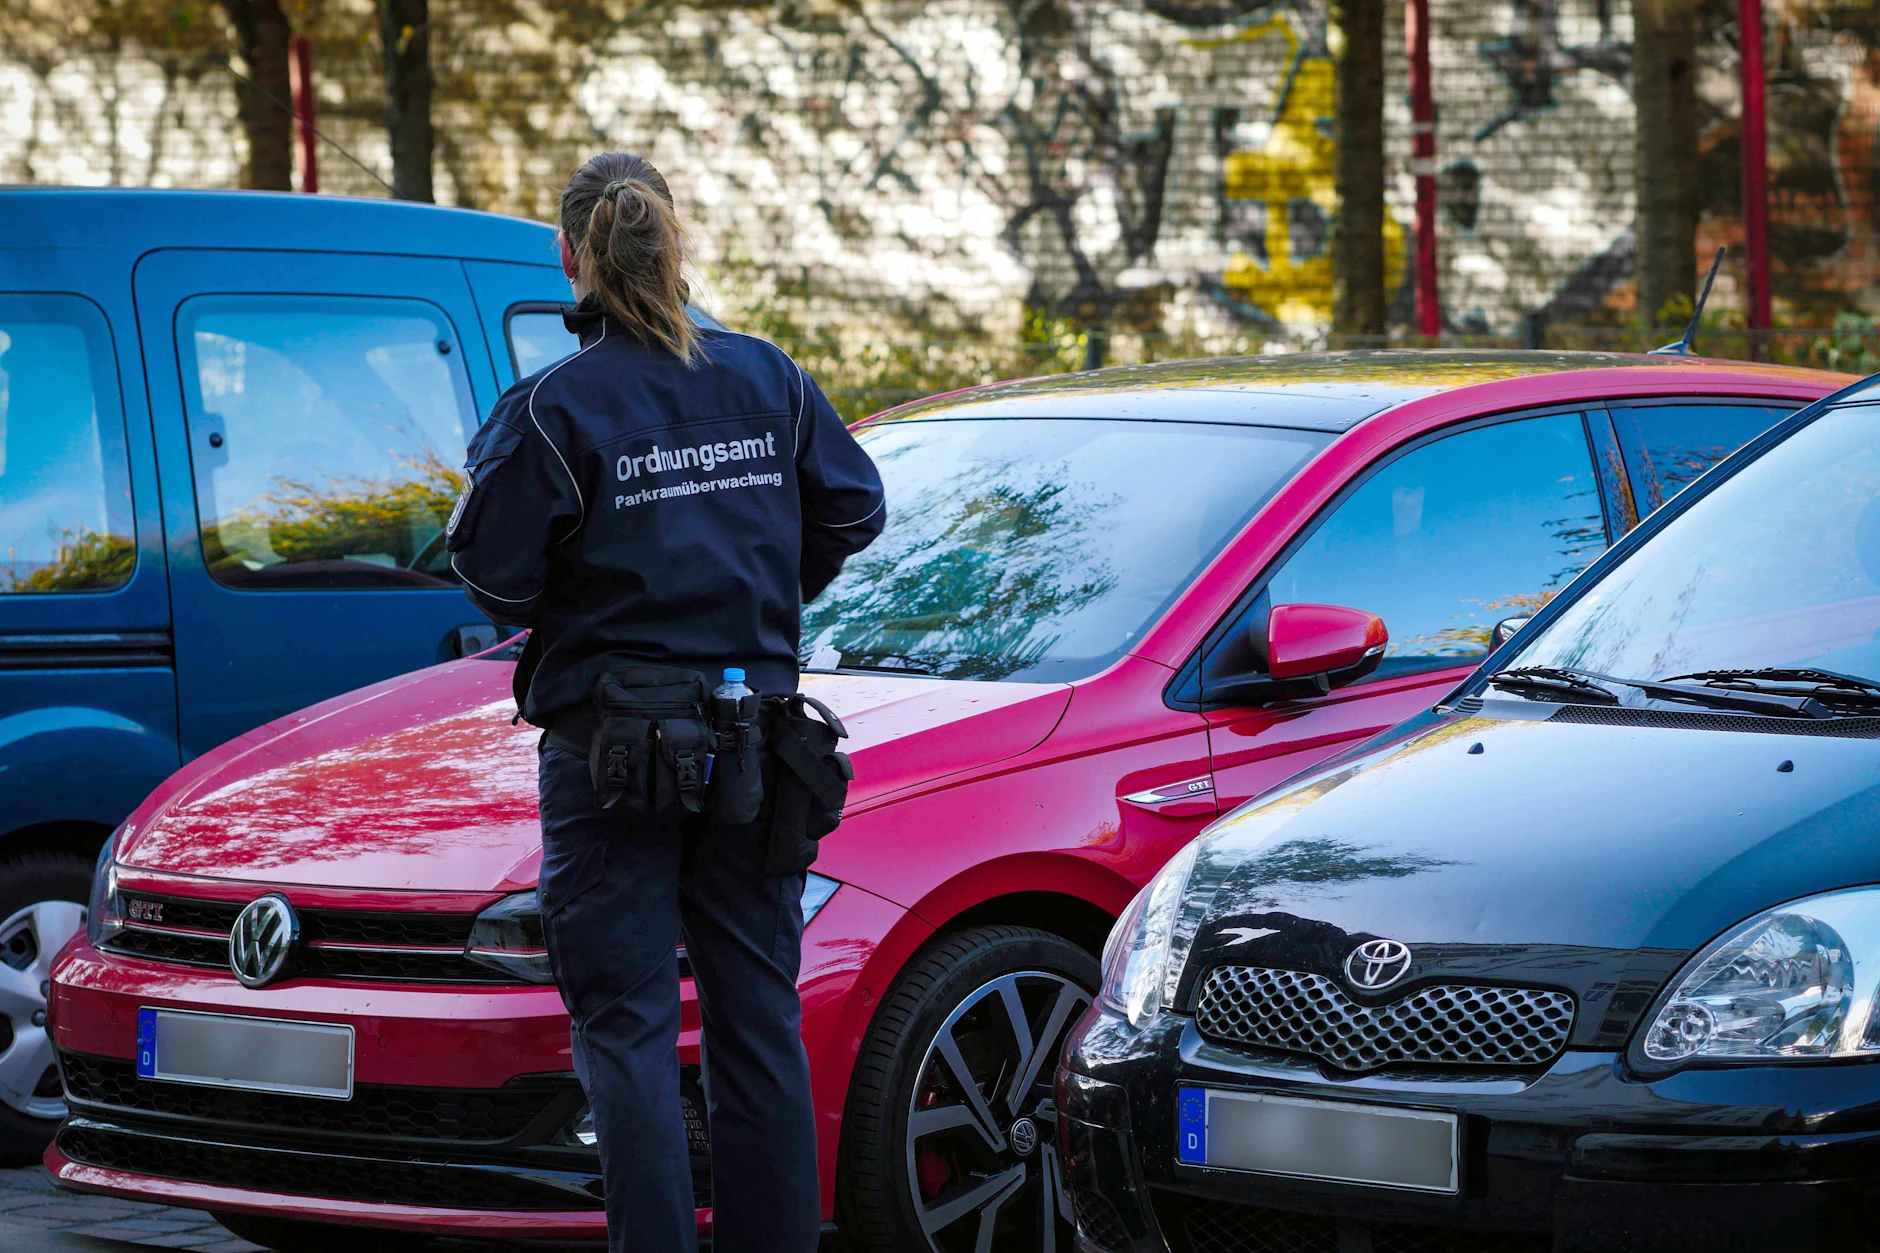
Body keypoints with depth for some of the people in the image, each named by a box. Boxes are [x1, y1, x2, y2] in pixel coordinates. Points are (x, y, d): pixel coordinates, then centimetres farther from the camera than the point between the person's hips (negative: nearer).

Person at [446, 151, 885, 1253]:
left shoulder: (554, 408, -12)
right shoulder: (766, 378, 3)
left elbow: (498, 576, -13)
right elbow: (853, 511, 11)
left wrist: (499, 463, 6)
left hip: (612, 755, -4)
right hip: (752, 737, 4)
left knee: (628, 1020, -1)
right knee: (760, 1017, 10)